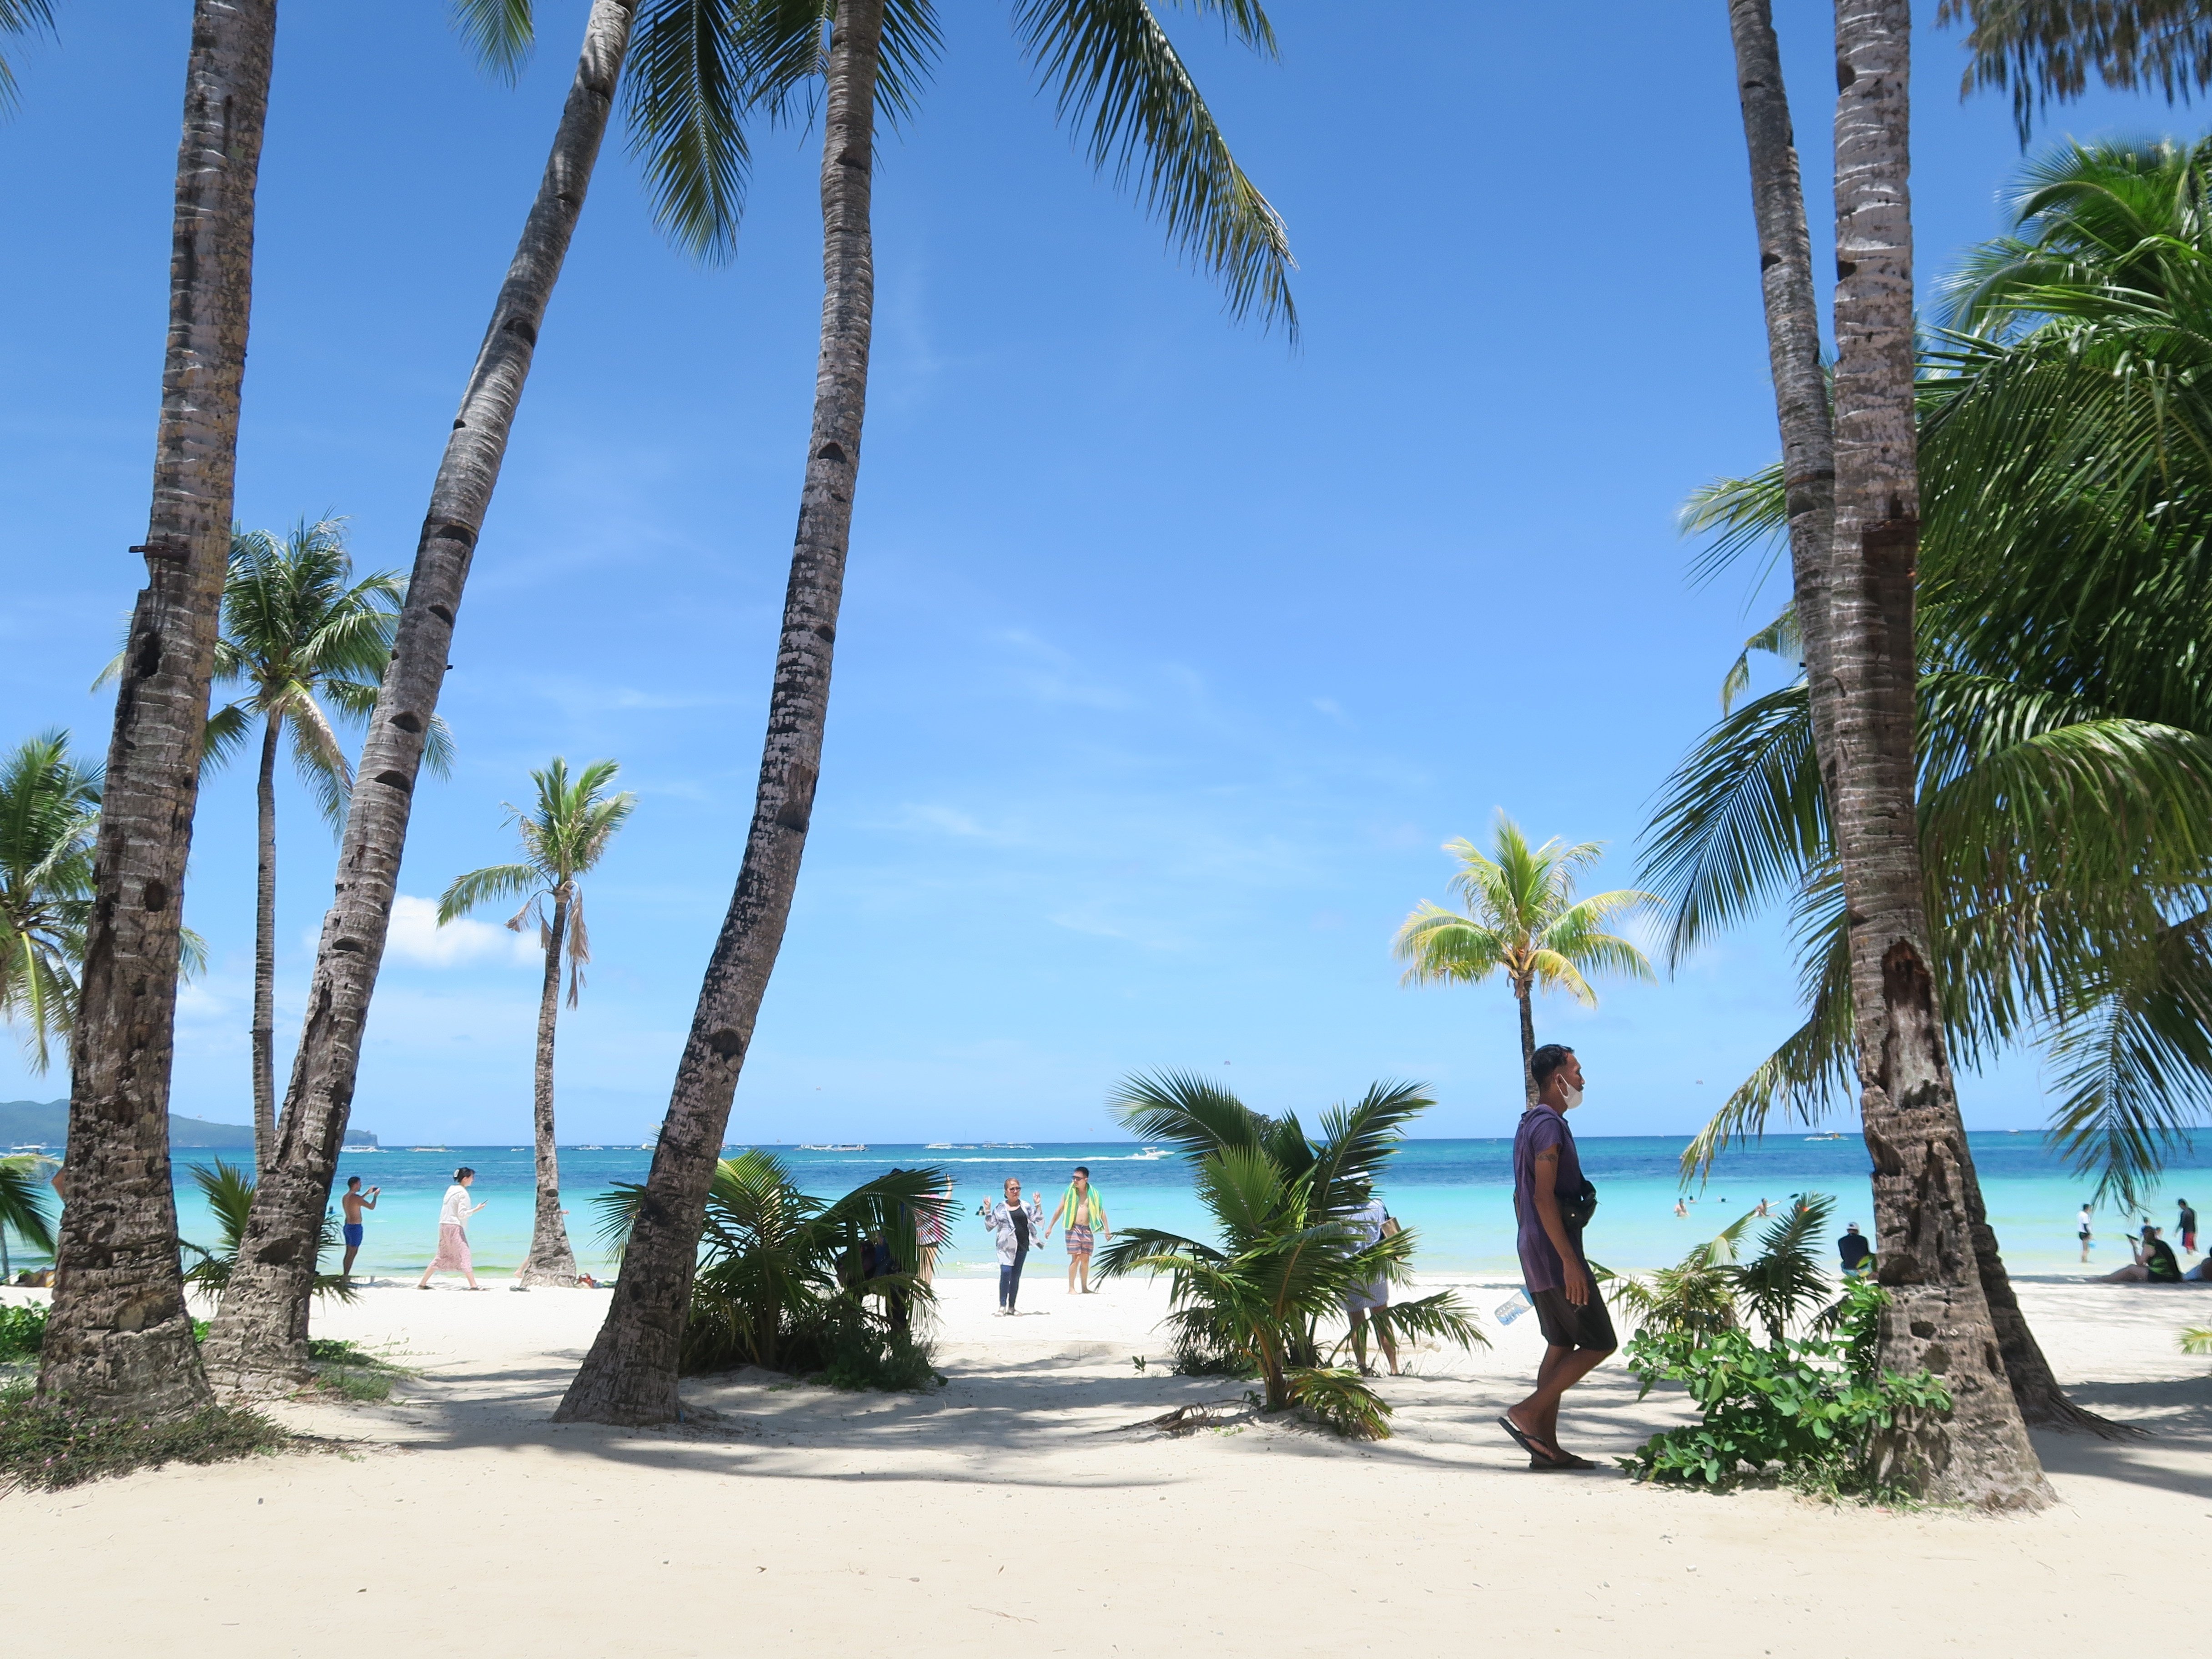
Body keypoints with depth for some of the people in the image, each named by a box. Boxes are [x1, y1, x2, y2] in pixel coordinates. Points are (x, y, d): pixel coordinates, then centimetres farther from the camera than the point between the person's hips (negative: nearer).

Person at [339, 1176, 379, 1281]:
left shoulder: (345, 1197, 8)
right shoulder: (355, 1197, -18)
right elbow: (371, 1207, -13)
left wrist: (368, 1193, 30)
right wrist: (375, 1196, 2)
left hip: (347, 1226, 9)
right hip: (355, 1227, -9)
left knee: (349, 1252, 15)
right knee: (352, 1253, -4)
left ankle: (345, 1274, 18)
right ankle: (346, 1275, -4)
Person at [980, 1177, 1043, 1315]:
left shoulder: (1026, 1206, 10)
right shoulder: (1000, 1208, 5)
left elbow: (1039, 1221, 8)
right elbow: (990, 1225, 6)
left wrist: (1038, 1206, -3)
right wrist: (987, 1212, -7)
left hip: (1022, 1246, 3)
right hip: (1006, 1246, -3)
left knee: (1016, 1276, 6)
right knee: (1006, 1272, -18)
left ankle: (1011, 1307, 13)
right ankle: (1002, 1305, -16)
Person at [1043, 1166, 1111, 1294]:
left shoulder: (1093, 1194, 5)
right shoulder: (1069, 1192, 2)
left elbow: (1101, 1211, 10)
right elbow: (1059, 1210, 7)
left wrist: (1107, 1230, 7)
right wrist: (1050, 1227, 7)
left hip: (1087, 1229, 2)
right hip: (1073, 1229, -2)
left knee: (1085, 1259, 5)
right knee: (1076, 1259, -9)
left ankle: (1085, 1288, 15)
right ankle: (1071, 1288, -4)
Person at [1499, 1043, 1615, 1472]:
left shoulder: (1530, 1124, 17)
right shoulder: (1549, 1125, -15)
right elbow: (1544, 1198, -22)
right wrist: (1569, 1261, -24)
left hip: (1536, 1255, 10)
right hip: (1556, 1252, -10)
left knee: (1561, 1346, 11)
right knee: (1599, 1343, -5)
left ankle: (1546, 1447, 10)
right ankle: (1526, 1413, -8)